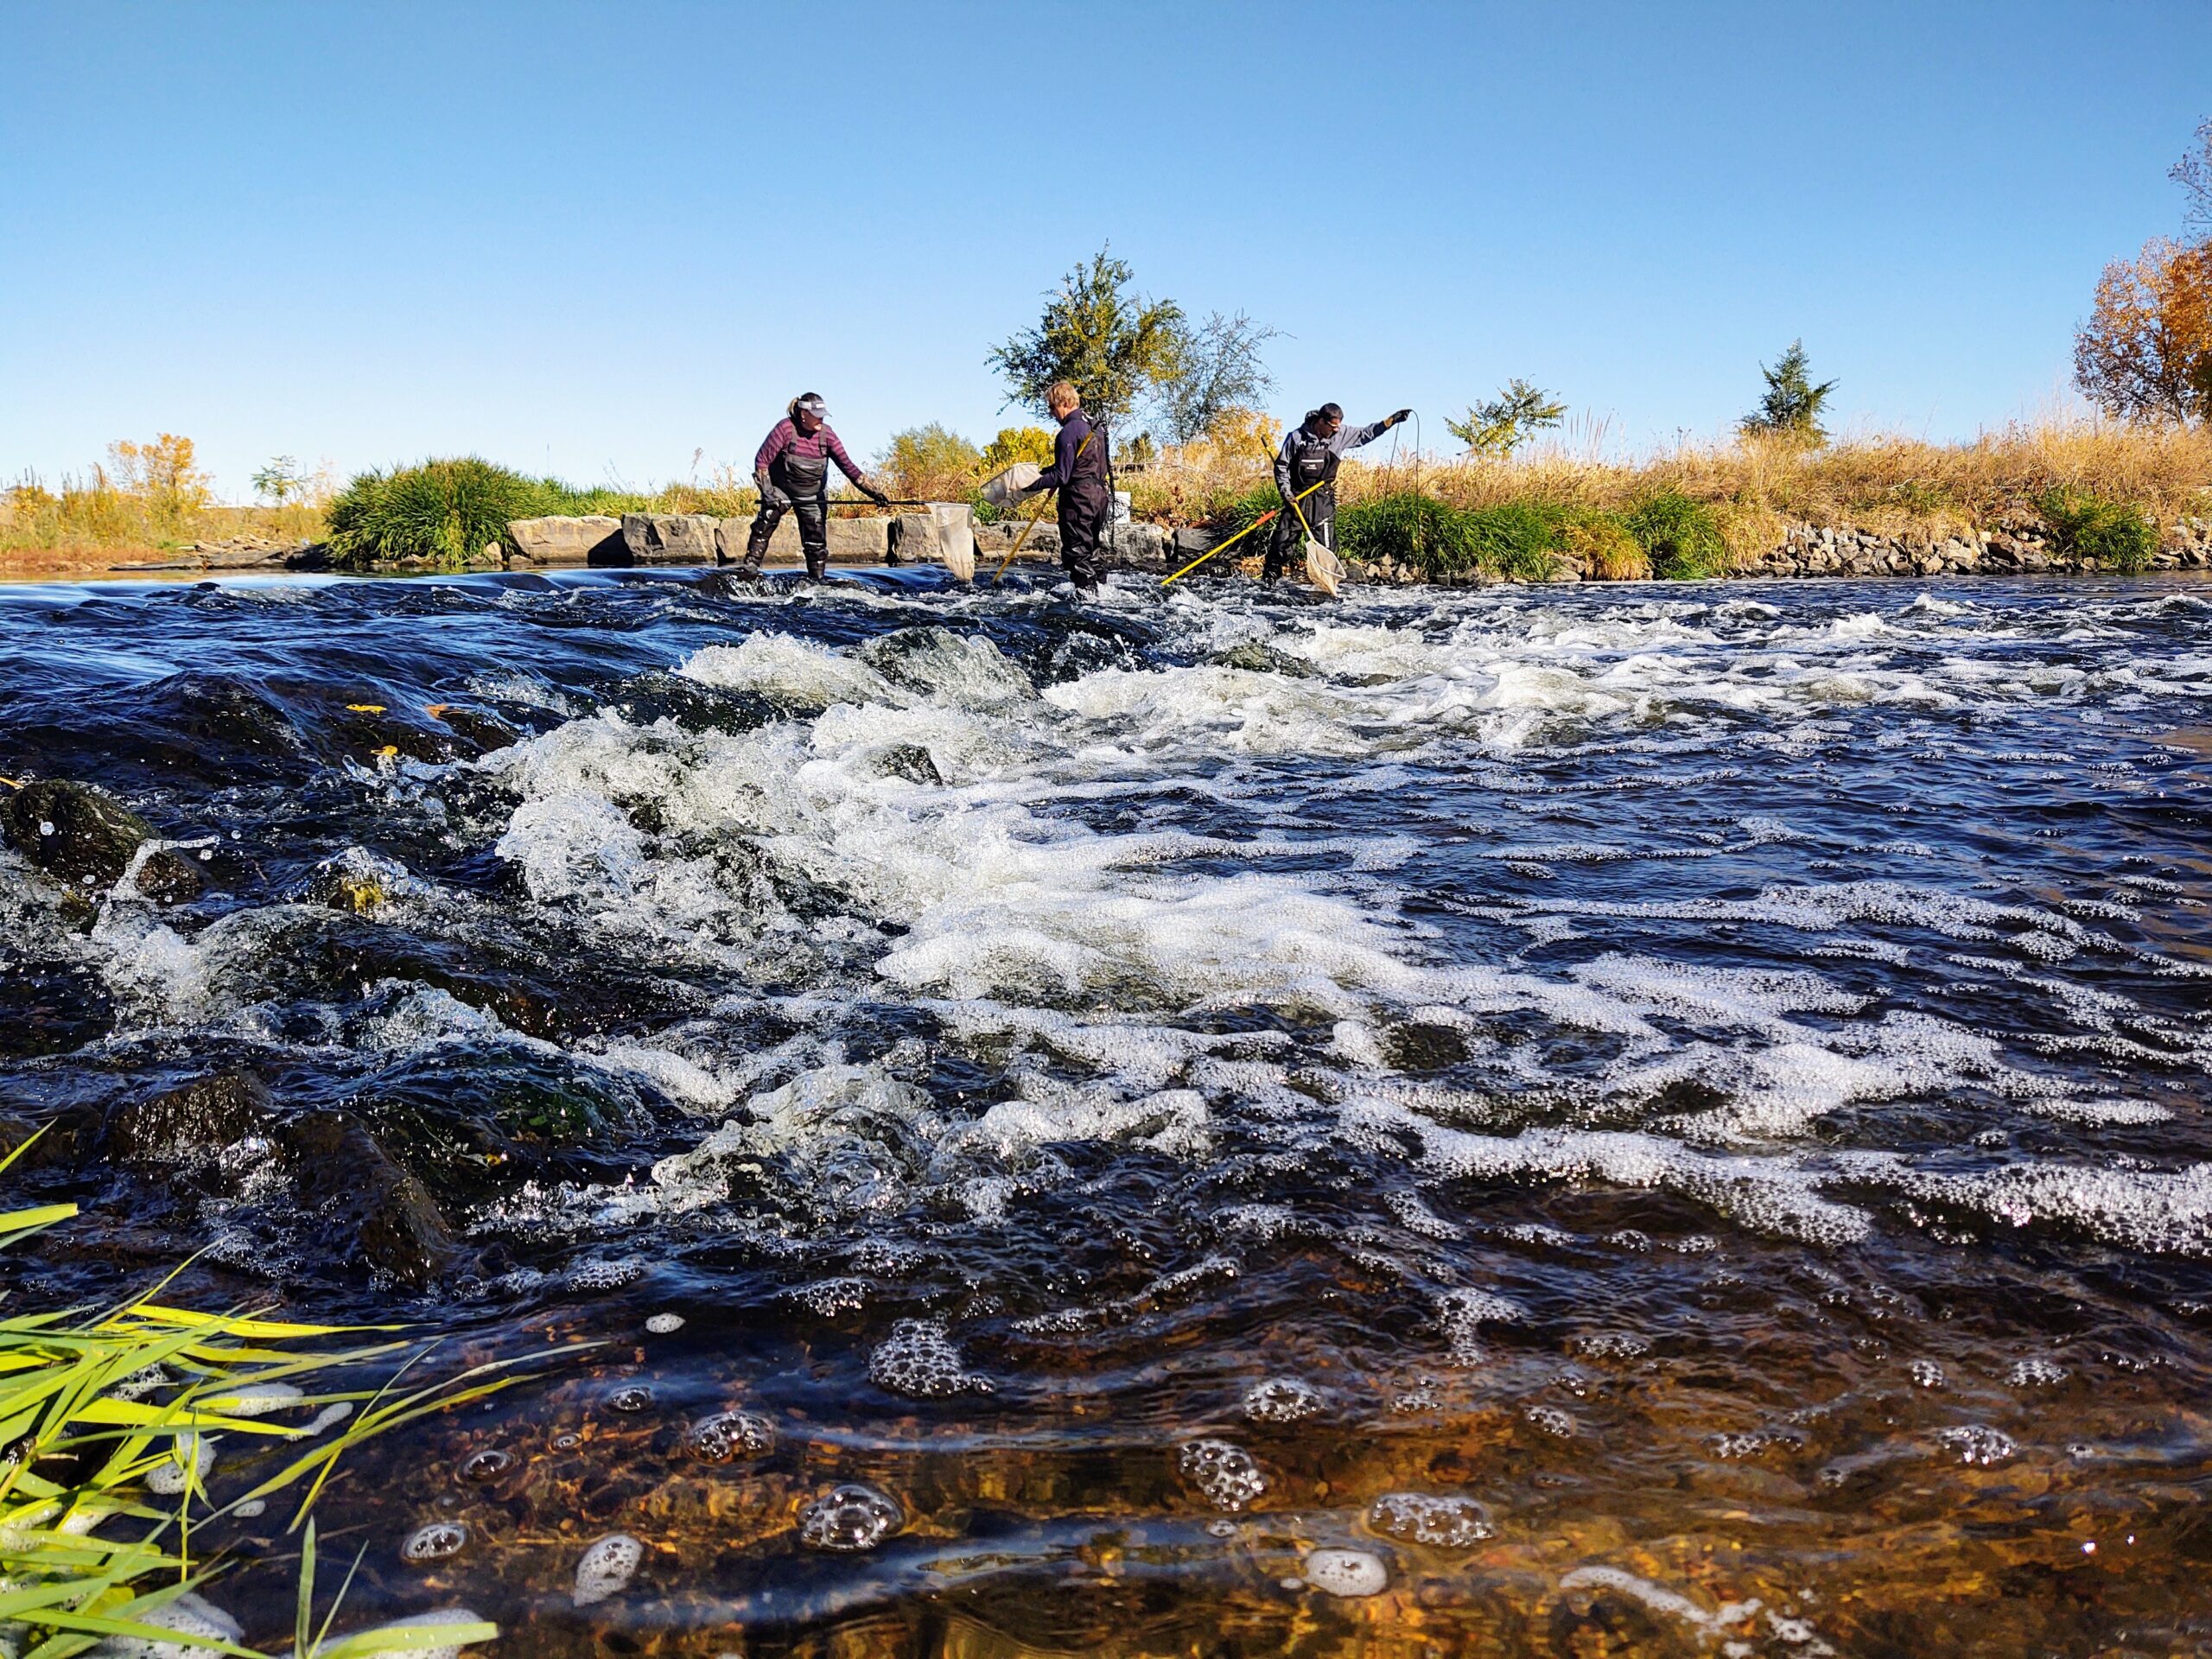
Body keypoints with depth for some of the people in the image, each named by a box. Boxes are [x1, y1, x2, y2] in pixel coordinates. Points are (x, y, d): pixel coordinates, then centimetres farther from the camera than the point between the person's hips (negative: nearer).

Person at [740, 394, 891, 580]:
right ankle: (750, 568, -14)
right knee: (764, 525, -19)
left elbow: (847, 466, -13)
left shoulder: (826, 434, -12)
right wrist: (767, 492, -25)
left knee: (817, 542, 2)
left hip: (812, 496, 2)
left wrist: (876, 492, -20)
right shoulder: (785, 428, -20)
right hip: (781, 490, -2)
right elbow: (762, 460, -16)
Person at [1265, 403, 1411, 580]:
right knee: (1283, 539, 0)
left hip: (1324, 499, 2)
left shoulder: (1341, 435, -2)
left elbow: (1367, 433, 8)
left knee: (1326, 544, -2)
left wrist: (1392, 420, 1)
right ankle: (1271, 575, 14)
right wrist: (1285, 490, -10)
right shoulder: (1296, 437, -9)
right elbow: (1281, 465, -1)